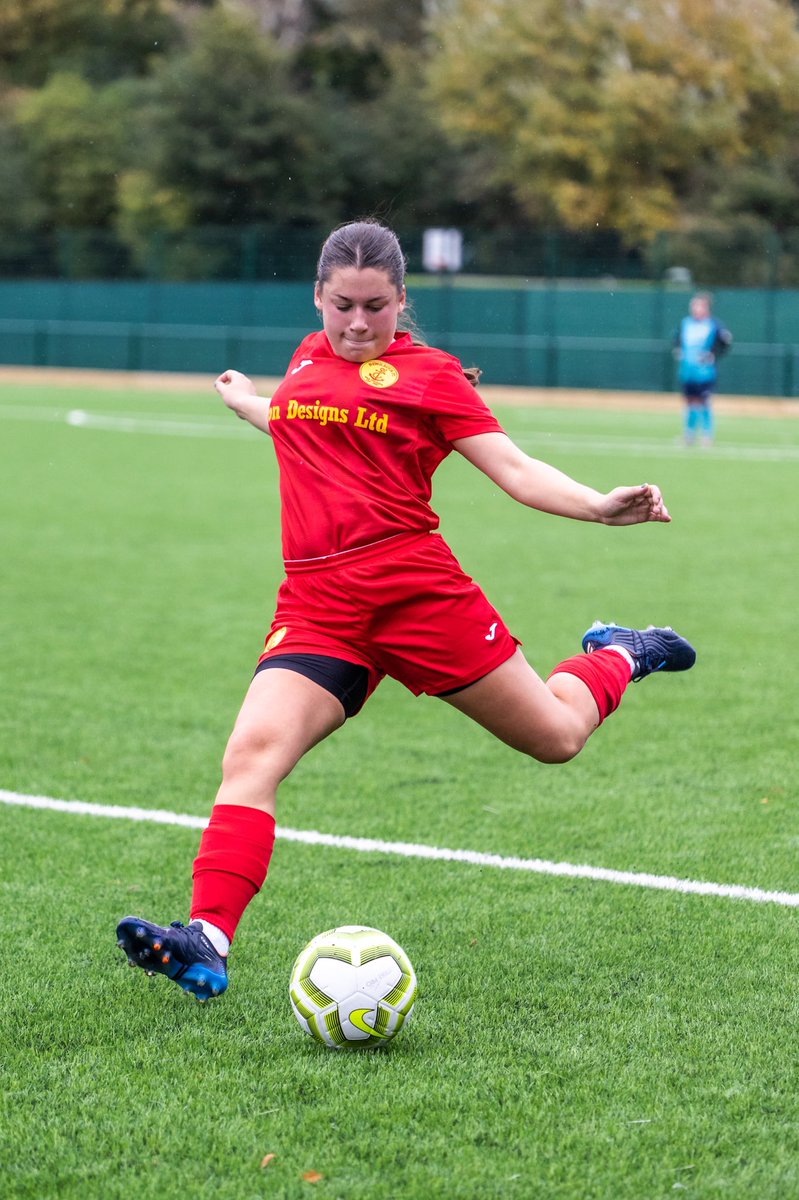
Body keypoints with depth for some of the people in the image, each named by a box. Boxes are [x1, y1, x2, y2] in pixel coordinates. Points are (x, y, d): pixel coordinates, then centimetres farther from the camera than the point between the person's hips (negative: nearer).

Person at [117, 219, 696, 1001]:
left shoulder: (427, 372, 2)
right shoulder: (308, 360, 17)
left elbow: (514, 470, -4)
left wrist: (599, 507, -19)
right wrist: (246, 403, 51)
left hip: (415, 584, -3)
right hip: (316, 605, 3)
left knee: (556, 738, 9)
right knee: (251, 753, -22)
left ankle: (618, 657, 42)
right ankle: (206, 943, -29)